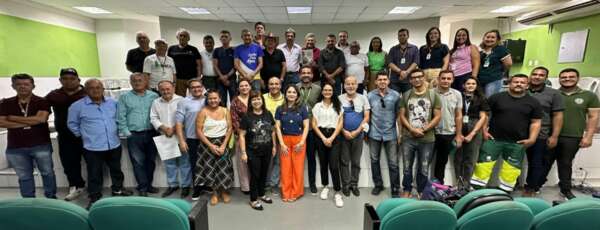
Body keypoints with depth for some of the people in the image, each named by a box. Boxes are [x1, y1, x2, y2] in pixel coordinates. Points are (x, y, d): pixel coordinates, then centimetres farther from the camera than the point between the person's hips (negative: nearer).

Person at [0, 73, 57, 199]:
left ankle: (51, 198, 22)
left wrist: (14, 118, -9)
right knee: (24, 176, 12)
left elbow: (41, 119, -18)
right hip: (15, 148, 3)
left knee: (47, 173, 8)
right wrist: (28, 122, -13)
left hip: (41, 145, -2)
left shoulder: (42, 102, -3)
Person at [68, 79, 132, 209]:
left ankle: (117, 189, 38)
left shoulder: (113, 103, 4)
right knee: (95, 174, 8)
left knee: (116, 169, 19)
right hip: (92, 147, -3)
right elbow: (72, 124, 3)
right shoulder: (77, 106, -7)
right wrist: (84, 135, 1)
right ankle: (95, 198, 23)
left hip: (114, 144, 4)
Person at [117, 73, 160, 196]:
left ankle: (148, 185, 25)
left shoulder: (154, 96, 7)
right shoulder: (124, 97, 4)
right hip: (134, 135, -1)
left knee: (151, 161, 10)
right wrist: (127, 133, -6)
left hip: (151, 134, 2)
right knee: (138, 162, 3)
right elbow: (121, 117, 0)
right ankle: (142, 187, 14)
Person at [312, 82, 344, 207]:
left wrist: (331, 138, -9)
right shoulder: (317, 106, 8)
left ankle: (337, 192, -2)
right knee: (323, 163, 9)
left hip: (334, 136, -1)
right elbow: (314, 124, 2)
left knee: (334, 165, -10)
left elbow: (340, 124, 1)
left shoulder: (338, 105, 7)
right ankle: (325, 187, 27)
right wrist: (323, 138, -8)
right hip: (321, 136, 2)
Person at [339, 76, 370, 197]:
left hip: (358, 134, 1)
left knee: (356, 161, 9)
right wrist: (344, 131, -11)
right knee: (345, 161, 7)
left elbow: (366, 117, -1)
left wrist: (357, 131, -10)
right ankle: (346, 185, 18)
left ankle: (354, 184, 22)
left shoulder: (363, 98, 2)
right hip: (343, 134, -1)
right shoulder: (339, 99, -1)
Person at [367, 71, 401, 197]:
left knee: (393, 163, 2)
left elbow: (399, 115, 1)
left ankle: (395, 189, 17)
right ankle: (378, 185, 29)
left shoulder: (395, 95, -2)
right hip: (374, 134, 1)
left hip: (391, 134, -1)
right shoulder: (370, 96, 0)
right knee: (374, 160, 12)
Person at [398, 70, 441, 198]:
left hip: (427, 139, -1)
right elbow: (402, 116, 3)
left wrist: (423, 130, -11)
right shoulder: (406, 95, 6)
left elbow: (437, 117, 0)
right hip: (408, 138, 1)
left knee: (424, 169, 8)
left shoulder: (433, 95, 3)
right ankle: (407, 190, 25)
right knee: (407, 167, 9)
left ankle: (421, 192, 25)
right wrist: (412, 129, -11)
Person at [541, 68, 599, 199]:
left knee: (566, 164, 11)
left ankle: (566, 190, 26)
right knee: (544, 163, 7)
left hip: (573, 138, 0)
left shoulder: (589, 96, 6)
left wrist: (588, 136, -4)